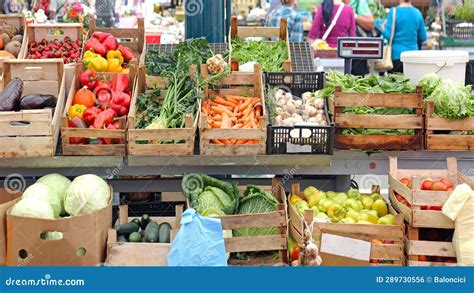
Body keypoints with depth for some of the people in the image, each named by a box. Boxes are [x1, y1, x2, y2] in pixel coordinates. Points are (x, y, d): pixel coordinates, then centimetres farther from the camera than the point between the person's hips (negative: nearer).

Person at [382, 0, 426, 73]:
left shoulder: (394, 11, -9)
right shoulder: (417, 13, 5)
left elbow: (388, 35, -11)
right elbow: (423, 38, 10)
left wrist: (383, 29, 9)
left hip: (396, 55, -4)